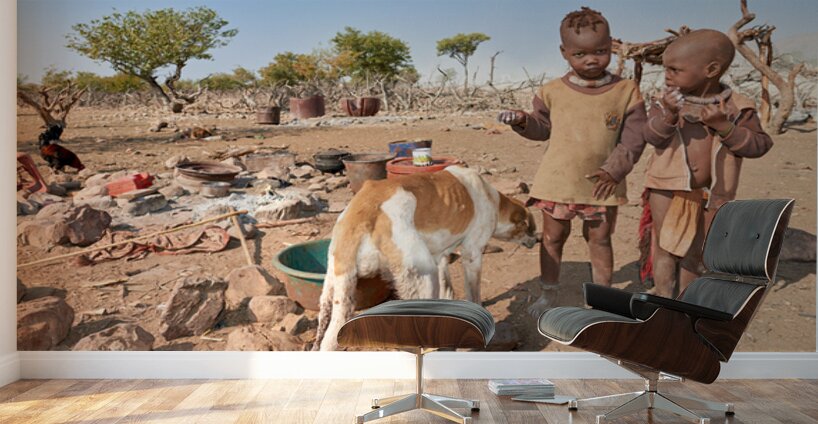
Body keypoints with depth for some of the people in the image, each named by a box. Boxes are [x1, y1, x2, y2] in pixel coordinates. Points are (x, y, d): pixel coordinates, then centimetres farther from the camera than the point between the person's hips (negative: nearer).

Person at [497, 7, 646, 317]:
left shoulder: (626, 91, -5)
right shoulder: (552, 91, -3)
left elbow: (634, 138, -5)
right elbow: (542, 128, 8)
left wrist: (613, 169, -14)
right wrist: (523, 120, -12)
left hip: (602, 184, -1)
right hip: (557, 181, 1)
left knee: (600, 240, 13)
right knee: (552, 238, 12)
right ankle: (548, 294, 30)